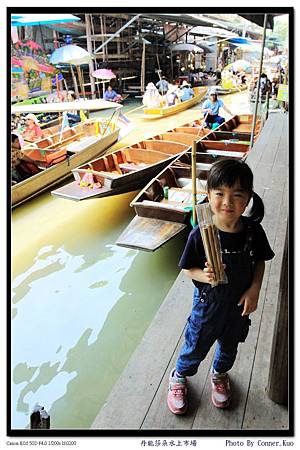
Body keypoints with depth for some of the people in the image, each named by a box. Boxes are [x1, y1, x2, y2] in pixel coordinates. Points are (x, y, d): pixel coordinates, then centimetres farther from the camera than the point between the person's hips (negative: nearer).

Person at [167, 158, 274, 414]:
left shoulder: (253, 230, -18)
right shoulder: (200, 235, -26)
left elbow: (260, 261, -1)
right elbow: (189, 269, -13)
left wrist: (255, 289, -13)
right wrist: (206, 277, -33)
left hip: (240, 303, 3)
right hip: (208, 304, -3)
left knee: (229, 346, 29)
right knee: (195, 348, 19)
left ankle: (220, 375, 62)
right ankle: (179, 377, 52)